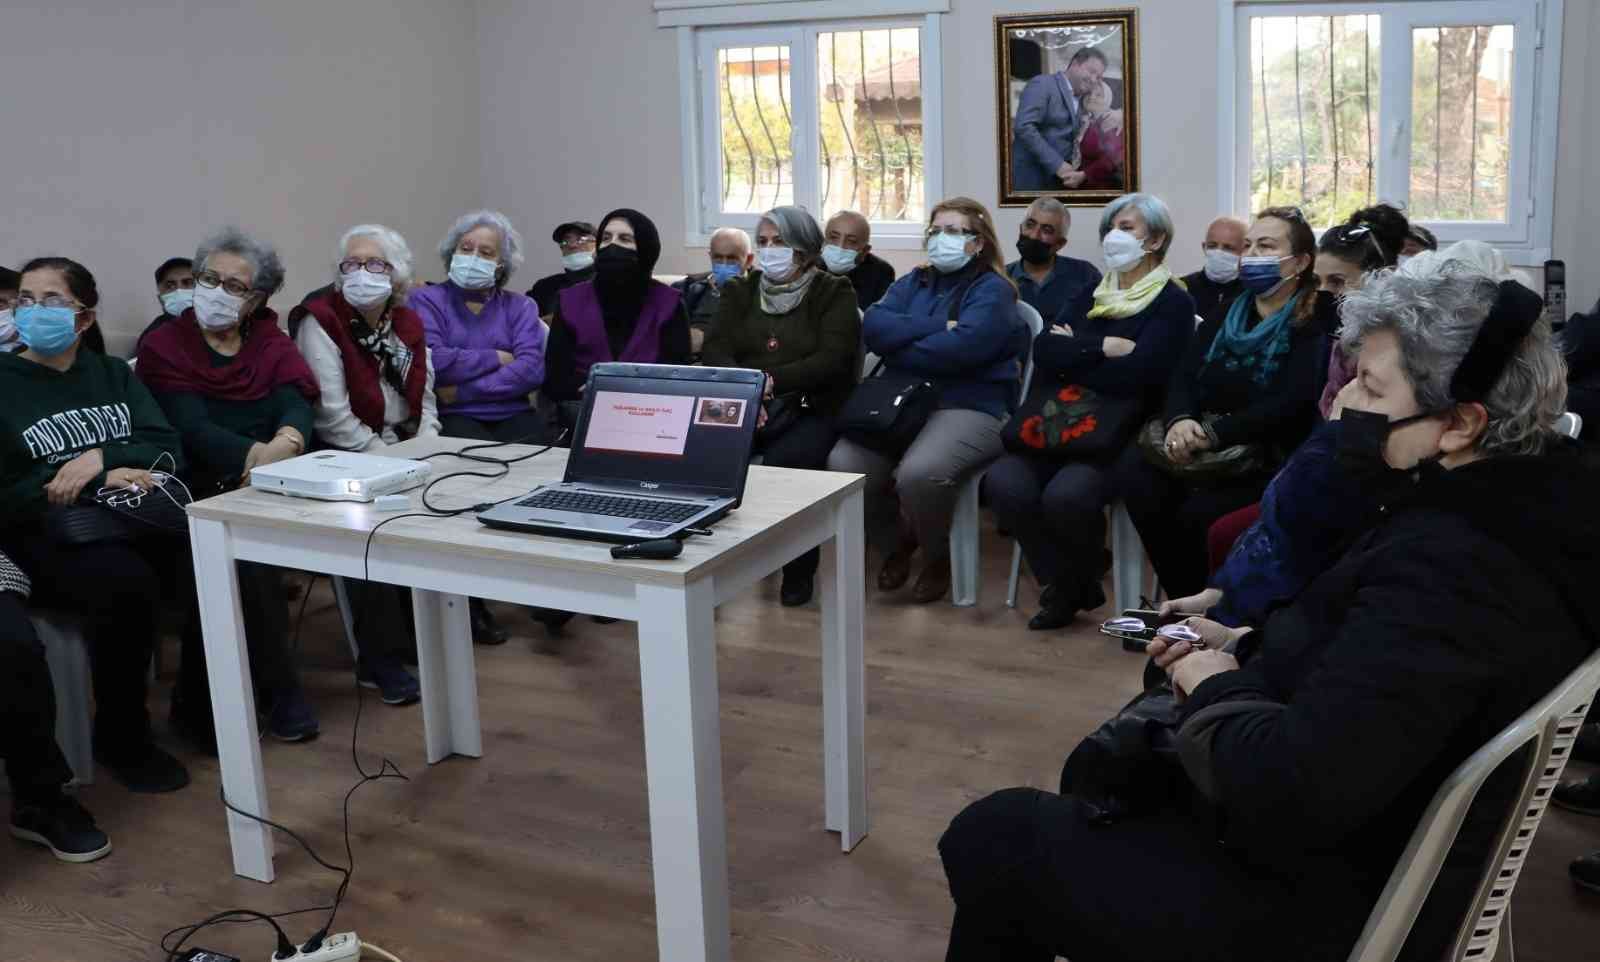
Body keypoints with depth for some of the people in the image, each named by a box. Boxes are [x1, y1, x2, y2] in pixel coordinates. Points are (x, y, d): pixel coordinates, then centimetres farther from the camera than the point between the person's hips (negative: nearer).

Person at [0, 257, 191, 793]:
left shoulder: (113, 375, 17)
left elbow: (169, 450, 4)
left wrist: (101, 456, -14)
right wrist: (103, 481, -13)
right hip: (46, 536, -4)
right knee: (126, 580, -35)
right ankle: (121, 738, -15)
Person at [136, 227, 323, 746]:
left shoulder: (271, 343, 17)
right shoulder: (163, 347, 6)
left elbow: (296, 407, -2)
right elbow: (193, 429, -10)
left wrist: (287, 442, -27)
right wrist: (258, 454, -28)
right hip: (203, 491, -3)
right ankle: (278, 689, -15)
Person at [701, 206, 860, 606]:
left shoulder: (834, 292, 4)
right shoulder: (740, 291, 16)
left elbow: (832, 361, -9)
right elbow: (715, 350, 4)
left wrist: (770, 381, -20)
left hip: (811, 410, -3)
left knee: (782, 463, -34)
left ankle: (800, 568, -10)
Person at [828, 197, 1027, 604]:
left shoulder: (992, 290, 0)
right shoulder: (913, 283, 19)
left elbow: (961, 348, -18)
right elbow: (872, 326, 0)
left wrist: (897, 350, -6)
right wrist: (936, 327, -11)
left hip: (969, 408, -5)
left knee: (918, 473, -35)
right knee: (843, 464, -22)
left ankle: (938, 556, -1)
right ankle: (895, 541, 8)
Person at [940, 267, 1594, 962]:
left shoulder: (1447, 572, -33)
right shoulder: (1529, 509, -2)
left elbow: (1288, 793, -36)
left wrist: (1215, 689, -17)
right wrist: (1240, 648, 0)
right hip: (1376, 853, 10)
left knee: (989, 837, 3)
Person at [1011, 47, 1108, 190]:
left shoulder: (1080, 102, 18)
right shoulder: (1043, 84, -6)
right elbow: (1024, 126, -19)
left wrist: (1082, 173, -2)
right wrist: (1057, 164, -20)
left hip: (1057, 181, 7)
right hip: (1029, 178, -7)